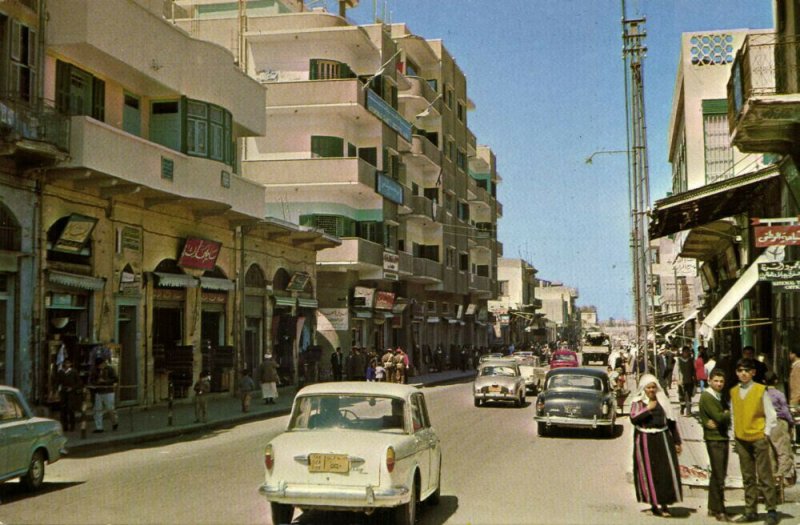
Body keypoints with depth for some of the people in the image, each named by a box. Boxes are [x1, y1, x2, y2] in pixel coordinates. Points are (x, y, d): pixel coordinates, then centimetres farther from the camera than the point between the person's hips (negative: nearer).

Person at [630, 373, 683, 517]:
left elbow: (671, 422, 13)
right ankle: (654, 504, 10)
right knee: (649, 472, 1)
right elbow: (633, 419, -13)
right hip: (645, 441, -2)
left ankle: (664, 503, 0)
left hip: (663, 439, 2)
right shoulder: (637, 402, 3)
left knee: (666, 470, -6)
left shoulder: (662, 401, 11)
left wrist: (677, 442, 11)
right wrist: (647, 409, -19)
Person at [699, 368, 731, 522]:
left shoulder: (719, 396, 16)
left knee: (718, 474, 14)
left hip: (722, 437, 9)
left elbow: (726, 417, 6)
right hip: (714, 439, -9)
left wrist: (719, 421, -14)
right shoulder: (706, 397, -11)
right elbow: (719, 417, -20)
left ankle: (713, 507, 22)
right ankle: (719, 511, -3)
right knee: (719, 476, -8)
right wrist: (729, 414, -1)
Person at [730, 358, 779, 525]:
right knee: (748, 478, 10)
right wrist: (735, 435, 9)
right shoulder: (733, 392, 8)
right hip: (741, 440, 5)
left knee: (764, 476, -2)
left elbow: (770, 415, -4)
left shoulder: (761, 390, -6)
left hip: (759, 438, -4)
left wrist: (766, 434, -8)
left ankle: (771, 511, 5)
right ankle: (750, 511, 15)